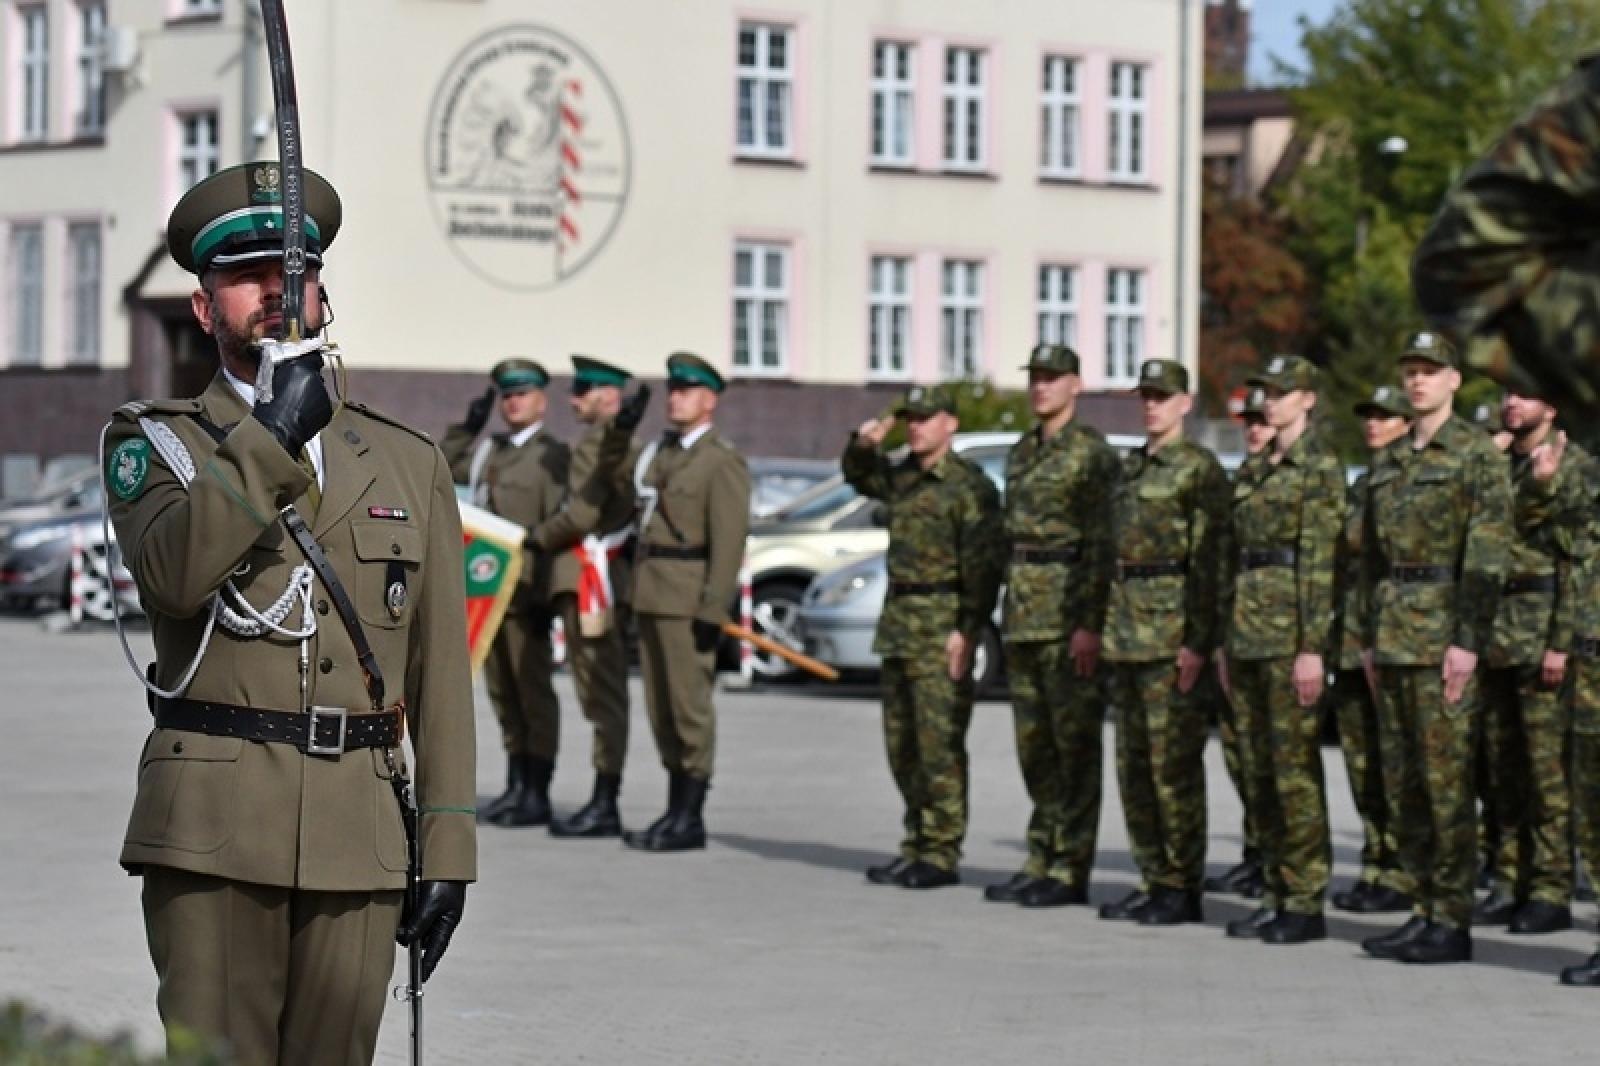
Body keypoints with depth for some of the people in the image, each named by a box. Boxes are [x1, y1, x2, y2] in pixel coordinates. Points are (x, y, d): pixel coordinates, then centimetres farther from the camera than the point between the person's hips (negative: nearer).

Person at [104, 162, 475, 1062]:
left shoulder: (410, 465, 15)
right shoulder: (153, 442, 9)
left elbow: (440, 674, 12)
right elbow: (175, 568, -14)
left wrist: (449, 849, 7)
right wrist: (270, 443, -20)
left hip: (360, 838, 3)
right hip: (212, 827, -3)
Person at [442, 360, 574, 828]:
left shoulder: (553, 455, -5)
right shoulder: (487, 449, 16)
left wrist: (546, 595, -17)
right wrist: (468, 425, 13)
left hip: (526, 594, -7)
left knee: (534, 693, -3)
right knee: (503, 694, 10)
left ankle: (538, 795, -1)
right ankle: (516, 787, 17)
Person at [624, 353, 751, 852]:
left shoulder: (722, 460, -7)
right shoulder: (665, 452, 19)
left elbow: (729, 540, -14)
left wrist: (713, 608, -20)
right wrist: (637, 593, 14)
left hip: (688, 599, -9)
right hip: (652, 595, 9)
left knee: (689, 703, -6)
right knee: (661, 707, 10)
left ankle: (690, 819, -3)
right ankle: (675, 811, 16)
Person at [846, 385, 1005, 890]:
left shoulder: (970, 486, -10)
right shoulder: (902, 477, 14)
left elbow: (983, 566, -15)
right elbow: (860, 478, 34)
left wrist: (966, 630, -20)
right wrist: (863, 445, 12)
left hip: (942, 627, -8)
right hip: (899, 622, 8)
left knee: (939, 744, -8)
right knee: (902, 745, 11)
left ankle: (942, 854, -5)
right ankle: (915, 844, 19)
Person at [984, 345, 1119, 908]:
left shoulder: (1092, 453, -8)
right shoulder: (1021, 453, 16)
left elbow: (1103, 545, -13)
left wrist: (1090, 623, -19)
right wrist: (1006, 610, 18)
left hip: (1070, 615, -8)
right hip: (1022, 617, 8)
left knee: (1074, 741, -4)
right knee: (1033, 743, 10)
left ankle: (1072, 870, -2)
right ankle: (1041, 861, 16)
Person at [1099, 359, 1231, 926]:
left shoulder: (1200, 468, -8)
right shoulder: (1131, 468, 17)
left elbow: (1209, 561, -12)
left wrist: (1198, 641, -18)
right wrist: (1106, 629, 17)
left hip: (1172, 631, -8)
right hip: (1127, 633, 8)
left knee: (1173, 762, -6)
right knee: (1133, 762, 10)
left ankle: (1182, 887, -1)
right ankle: (1153, 879, 16)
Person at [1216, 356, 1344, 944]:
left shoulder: (1320, 466, -8)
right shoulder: (1254, 469, 16)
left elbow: (1321, 564, -14)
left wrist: (1312, 648, -18)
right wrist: (1227, 640, 17)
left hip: (1291, 631, -8)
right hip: (1249, 630, 8)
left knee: (1295, 767, -6)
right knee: (1259, 769, 9)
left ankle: (1306, 904, -2)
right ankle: (1276, 895, 15)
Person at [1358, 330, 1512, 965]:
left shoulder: (1477, 456, -6)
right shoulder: (1389, 461, 16)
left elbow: (1487, 557, -13)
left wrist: (1468, 642, -19)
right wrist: (1369, 635, 16)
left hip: (1443, 633, -8)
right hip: (1393, 635, 8)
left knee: (1446, 777, -7)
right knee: (1402, 780, 8)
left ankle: (1453, 923, -3)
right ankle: (1422, 910, 15)